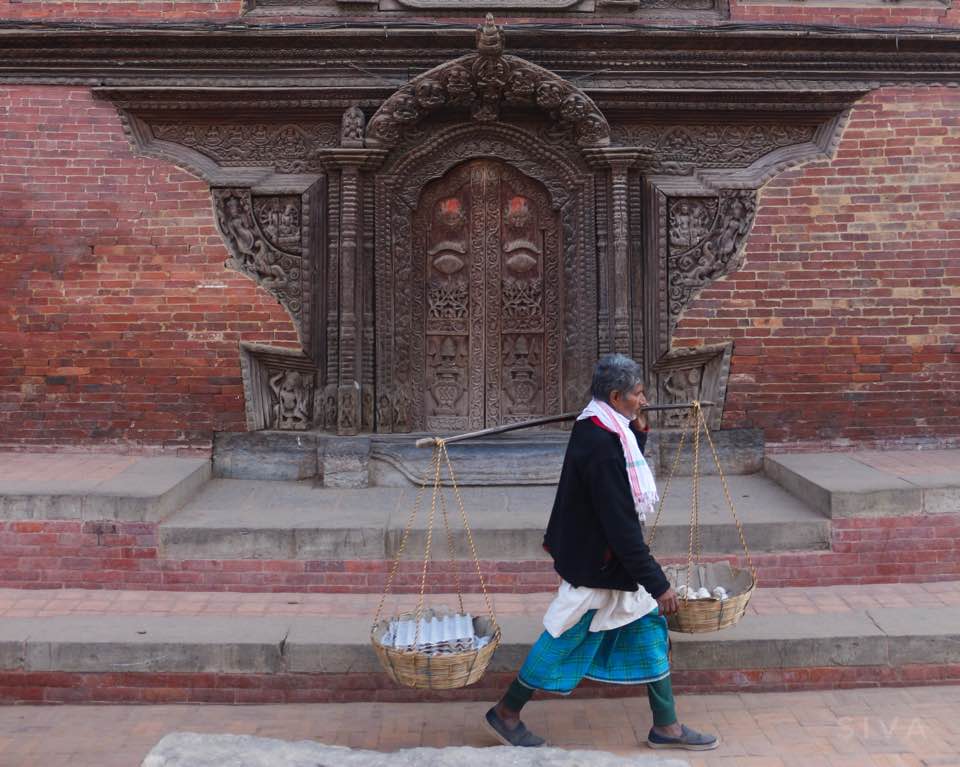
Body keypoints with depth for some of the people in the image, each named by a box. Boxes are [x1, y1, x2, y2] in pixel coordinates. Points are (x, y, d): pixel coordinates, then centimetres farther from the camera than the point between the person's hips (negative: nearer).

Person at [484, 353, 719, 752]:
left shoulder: (600, 431, 1)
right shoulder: (600, 444, -28)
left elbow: (628, 483, 16)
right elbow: (621, 525, -27)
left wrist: (638, 432, 2)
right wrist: (657, 583, -22)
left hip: (615, 559, 10)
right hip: (599, 564, -10)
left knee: (649, 628, 14)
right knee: (566, 639, 6)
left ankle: (666, 726, 27)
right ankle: (506, 713, 24)